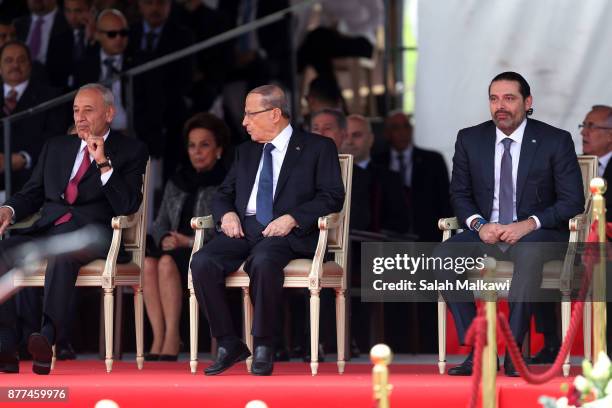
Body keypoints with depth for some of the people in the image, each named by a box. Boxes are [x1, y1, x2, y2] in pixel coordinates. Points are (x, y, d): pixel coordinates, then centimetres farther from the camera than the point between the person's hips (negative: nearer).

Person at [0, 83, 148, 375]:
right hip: (48, 228, 5)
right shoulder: (56, 147, 26)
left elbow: (128, 206, -1)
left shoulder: (130, 151, 11)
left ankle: (48, 335, -53)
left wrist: (104, 163, -10)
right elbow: (32, 194, 22)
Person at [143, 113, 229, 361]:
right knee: (149, 263, -30)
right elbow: (161, 223, 15)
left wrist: (191, 241, -17)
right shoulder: (176, 183, 19)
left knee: (167, 262, -34)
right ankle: (158, 338, -34)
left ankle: (171, 339, -35)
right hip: (178, 249, 5)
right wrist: (165, 239, -8)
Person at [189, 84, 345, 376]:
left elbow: (332, 196, -2)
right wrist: (226, 214, 0)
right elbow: (223, 195, 25)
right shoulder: (246, 152, 24)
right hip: (244, 229, 5)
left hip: (286, 232, -5)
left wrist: (292, 219, -16)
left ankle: (263, 347, -24)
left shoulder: (318, 148, 7)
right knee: (202, 263, -25)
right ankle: (228, 345, -16)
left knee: (263, 261, -39)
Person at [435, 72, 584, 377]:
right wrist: (479, 224, -12)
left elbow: (573, 202, -4)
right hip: (486, 233, 3)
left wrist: (529, 225, -20)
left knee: (529, 254, -40)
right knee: (443, 256, -26)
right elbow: (460, 193, 10)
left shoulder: (555, 141, -3)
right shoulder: (470, 139, 6)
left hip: (537, 234, -3)